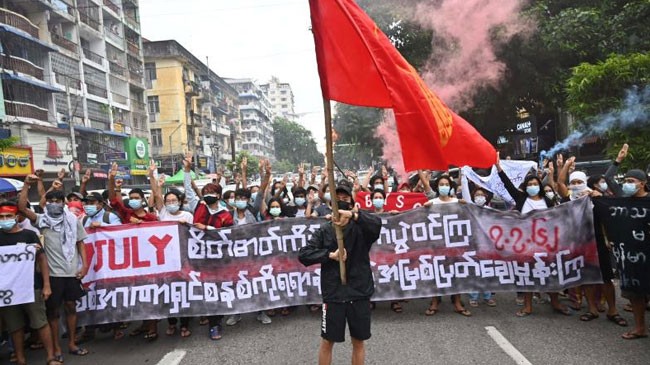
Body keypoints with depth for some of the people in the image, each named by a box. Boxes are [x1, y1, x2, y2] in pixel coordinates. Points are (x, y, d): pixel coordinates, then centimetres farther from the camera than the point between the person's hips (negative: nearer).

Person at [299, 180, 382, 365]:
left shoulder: (361, 228, -1)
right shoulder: (324, 230, 2)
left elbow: (376, 224, -24)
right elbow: (303, 255, -5)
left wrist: (354, 214, -40)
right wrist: (330, 255, -16)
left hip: (359, 292, 0)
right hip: (333, 294, 0)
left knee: (358, 341, 14)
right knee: (327, 341, 12)